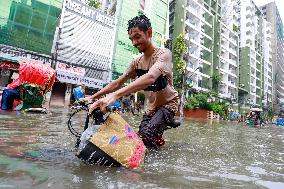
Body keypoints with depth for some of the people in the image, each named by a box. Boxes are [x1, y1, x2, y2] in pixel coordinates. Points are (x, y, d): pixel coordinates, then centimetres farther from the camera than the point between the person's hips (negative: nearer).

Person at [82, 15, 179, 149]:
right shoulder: (137, 62, 0)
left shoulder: (163, 54, -21)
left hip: (168, 104, -6)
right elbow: (117, 83, 3)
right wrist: (93, 97, -5)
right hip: (152, 107, 7)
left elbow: (150, 77, -41)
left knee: (146, 136, -24)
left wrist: (114, 95, -51)